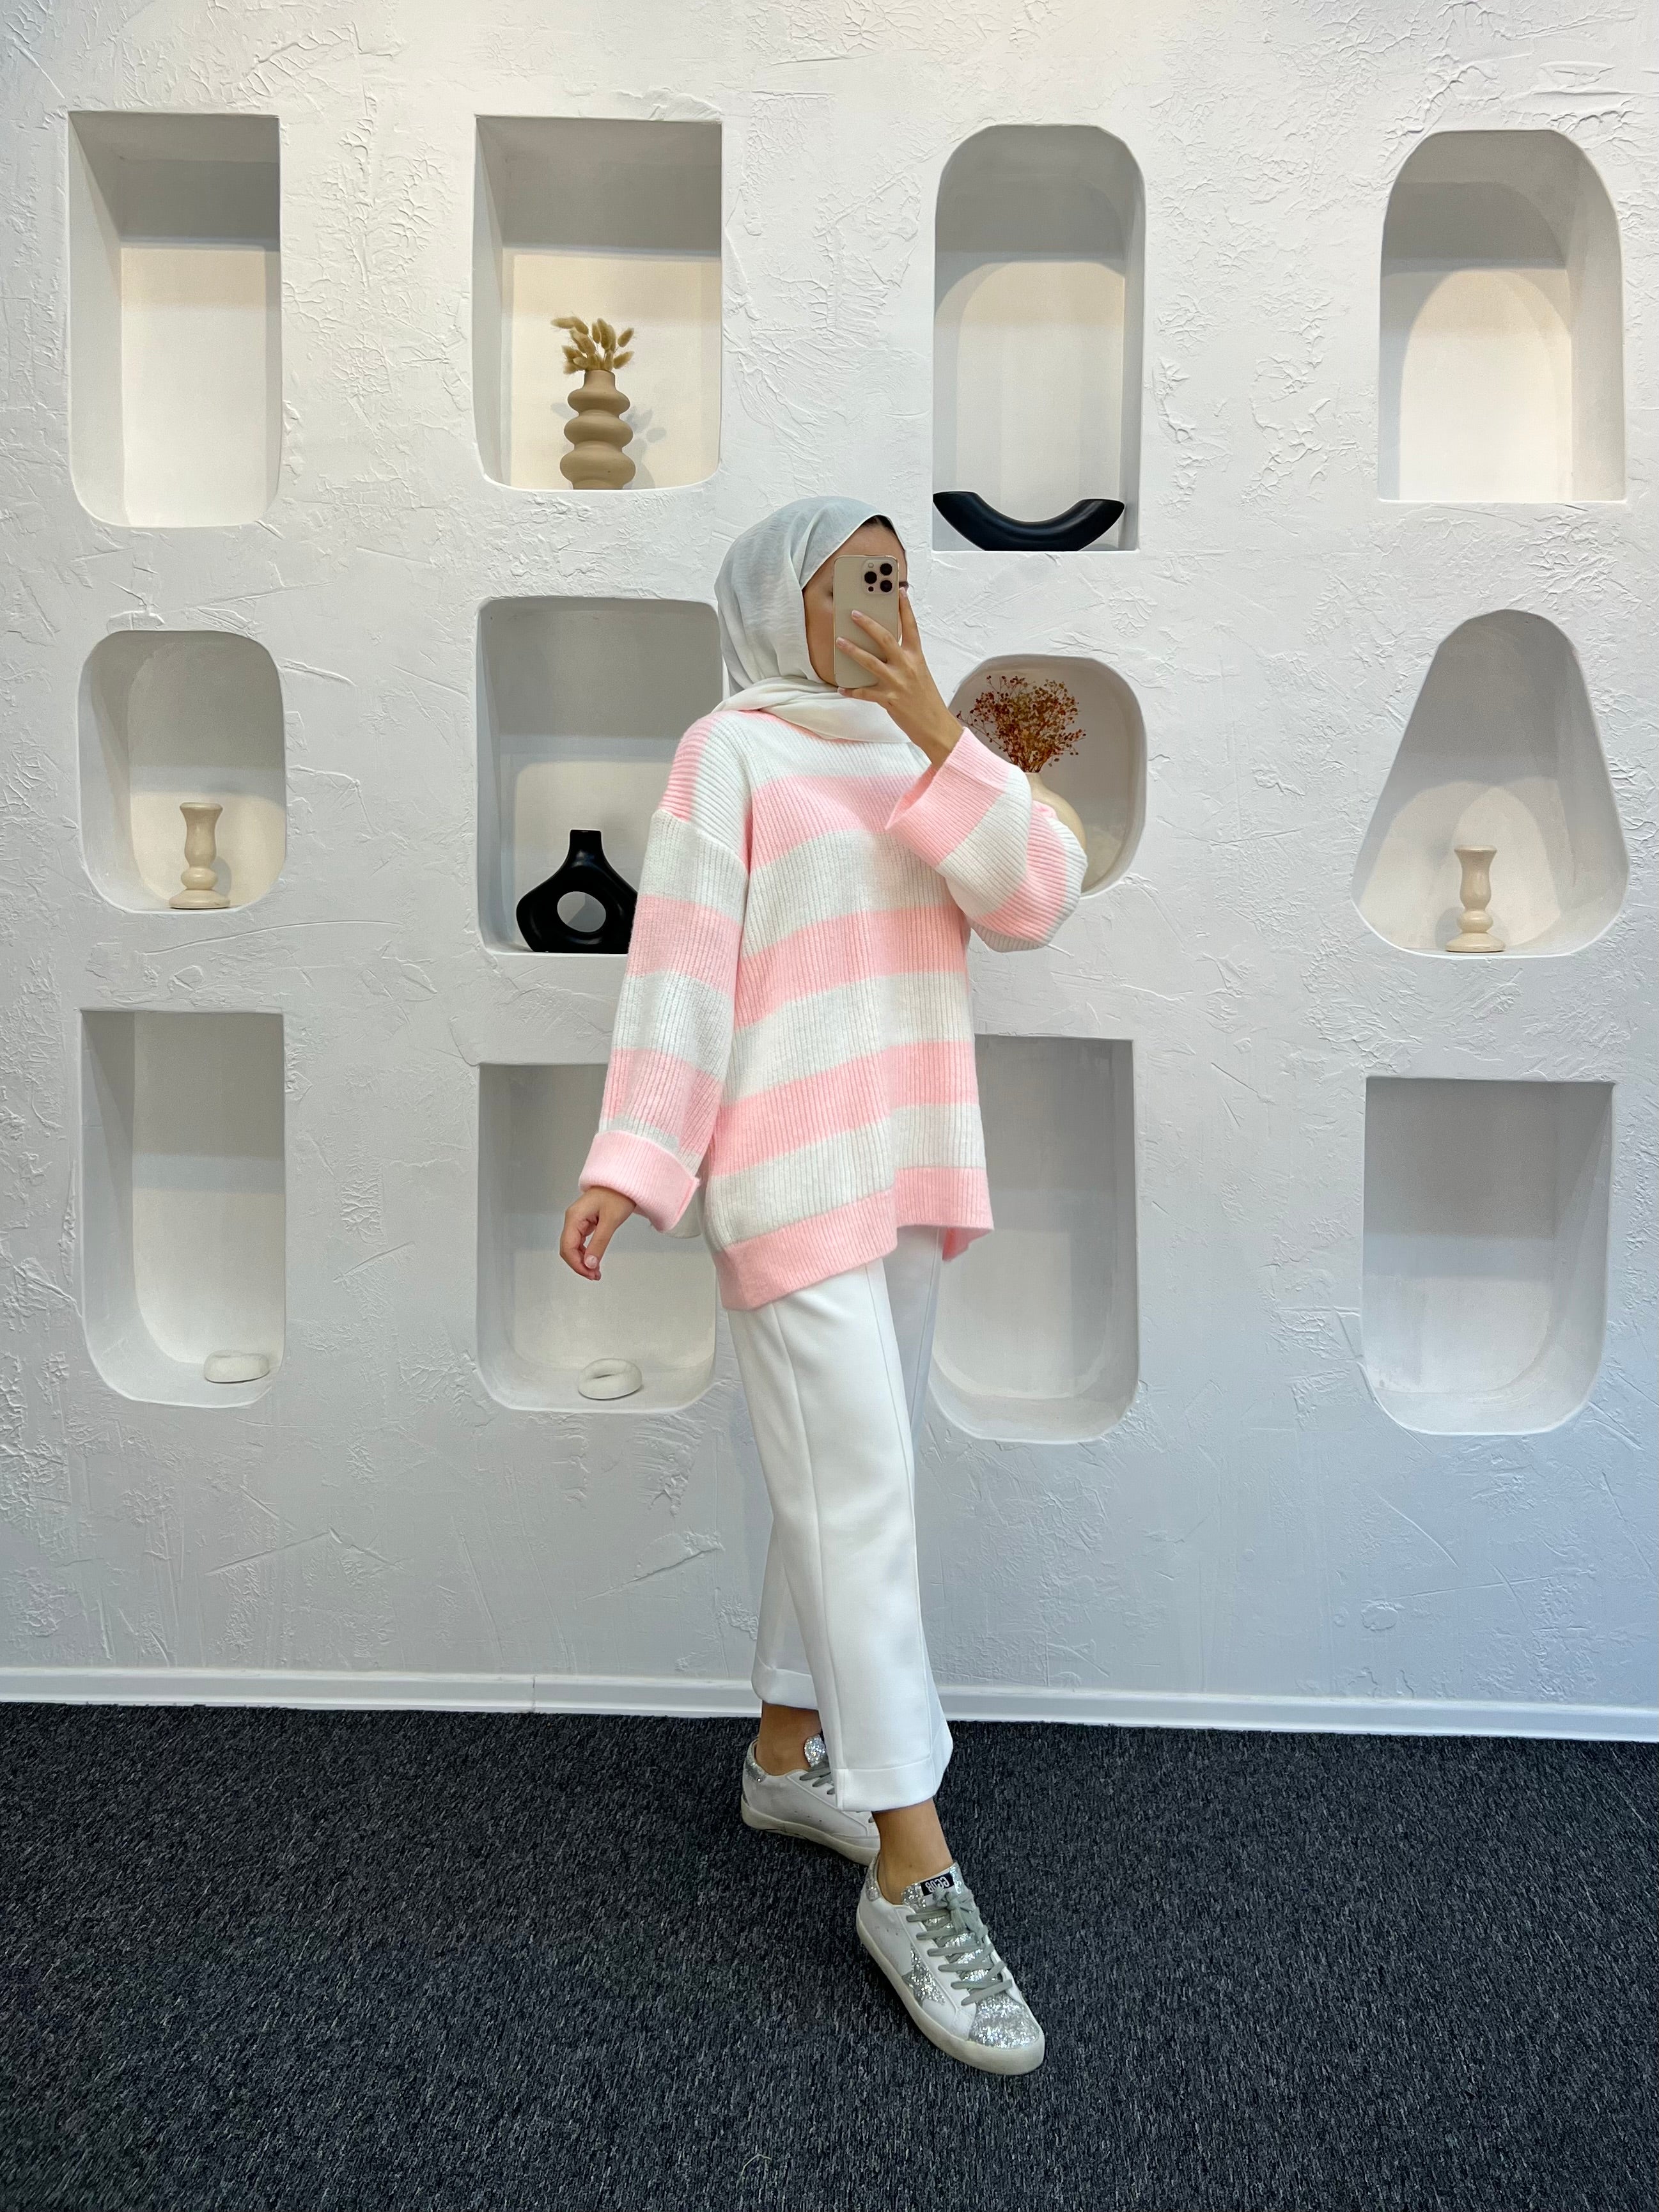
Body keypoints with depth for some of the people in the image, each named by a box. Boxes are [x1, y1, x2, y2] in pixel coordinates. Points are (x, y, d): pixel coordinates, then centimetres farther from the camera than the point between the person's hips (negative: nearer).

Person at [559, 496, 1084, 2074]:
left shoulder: (918, 760, 15)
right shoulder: (731, 753, -3)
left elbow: (1033, 904, 1)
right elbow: (678, 963, -10)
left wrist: (944, 736, -9)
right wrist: (633, 1161, -18)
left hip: (908, 1171, 7)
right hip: (791, 1178, -7)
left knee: (843, 1480, 14)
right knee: (860, 1496, -8)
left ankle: (788, 1753, 32)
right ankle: (914, 1874, 2)